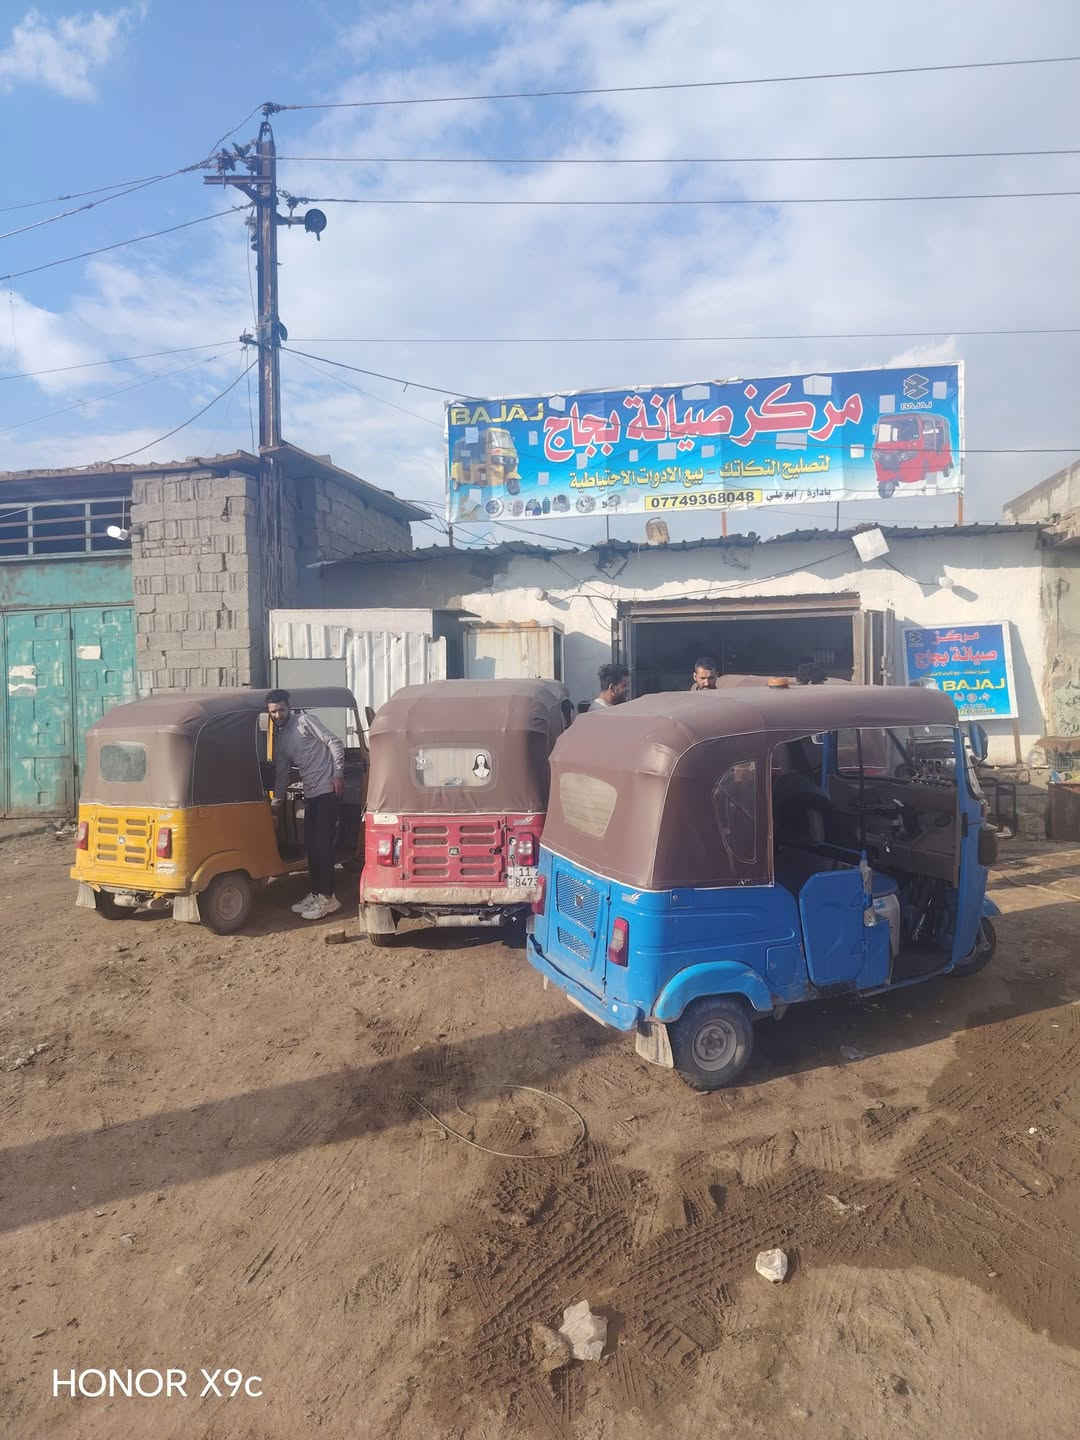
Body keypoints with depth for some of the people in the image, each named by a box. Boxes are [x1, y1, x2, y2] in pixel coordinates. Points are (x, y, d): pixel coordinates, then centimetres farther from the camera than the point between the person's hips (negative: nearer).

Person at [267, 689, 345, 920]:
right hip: (310, 794, 8)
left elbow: (334, 743, -8)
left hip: (327, 790, -8)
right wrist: (277, 802, 18)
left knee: (322, 843, -9)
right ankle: (315, 892, 22)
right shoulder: (279, 738, 16)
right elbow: (281, 772, 21)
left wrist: (338, 774, -14)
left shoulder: (305, 721, -4)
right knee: (310, 843, 11)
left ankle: (327, 897, -5)